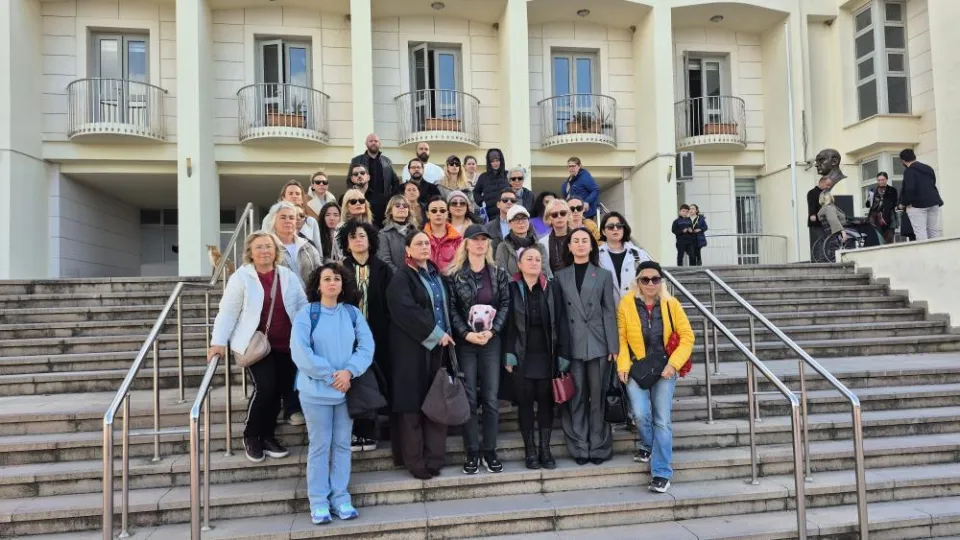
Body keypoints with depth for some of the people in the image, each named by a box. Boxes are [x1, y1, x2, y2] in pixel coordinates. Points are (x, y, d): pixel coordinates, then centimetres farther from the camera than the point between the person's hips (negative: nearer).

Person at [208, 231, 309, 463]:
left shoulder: (288, 276, 7)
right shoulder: (241, 277, -3)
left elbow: (303, 308, 10)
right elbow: (228, 312, -4)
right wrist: (218, 342, -12)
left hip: (286, 345, 4)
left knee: (282, 390, 4)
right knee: (265, 388, -15)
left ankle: (268, 435, 24)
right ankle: (251, 437, 8)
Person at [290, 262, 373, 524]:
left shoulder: (352, 313, 5)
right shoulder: (306, 313, -5)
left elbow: (367, 347, -1)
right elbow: (300, 352, -14)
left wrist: (348, 371, -16)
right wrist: (330, 376, -16)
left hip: (347, 390, 3)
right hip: (316, 391, -3)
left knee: (342, 444, 9)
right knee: (319, 446, 3)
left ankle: (340, 498, 18)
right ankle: (318, 502, 13)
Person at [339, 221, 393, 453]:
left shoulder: (383, 269, 5)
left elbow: (389, 305, 2)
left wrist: (386, 333, -6)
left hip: (376, 336, 0)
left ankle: (368, 433, 14)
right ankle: (352, 433, 9)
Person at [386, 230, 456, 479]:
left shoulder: (436, 274, 16)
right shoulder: (401, 277, -6)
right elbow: (408, 311, -17)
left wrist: (446, 333, 4)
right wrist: (437, 334, -15)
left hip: (438, 346, 6)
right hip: (412, 347, -6)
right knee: (413, 403, -3)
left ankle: (433, 457, 13)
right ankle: (415, 461, 5)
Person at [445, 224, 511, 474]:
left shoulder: (499, 273, 7)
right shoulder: (454, 274, 0)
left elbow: (505, 305, 3)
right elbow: (452, 309, -3)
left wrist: (492, 331, -10)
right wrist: (466, 334, -14)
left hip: (491, 341, 2)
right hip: (464, 343, -1)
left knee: (491, 398, 3)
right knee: (469, 399, 2)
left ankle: (489, 451, 15)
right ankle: (472, 453, 11)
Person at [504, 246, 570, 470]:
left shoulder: (552, 288, 3)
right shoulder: (512, 289, 0)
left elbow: (561, 323, 1)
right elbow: (507, 324, -2)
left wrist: (563, 355, -4)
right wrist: (508, 355, -9)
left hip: (546, 356, 1)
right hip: (522, 357, -1)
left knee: (546, 401, 7)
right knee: (525, 402, 5)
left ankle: (545, 450, 18)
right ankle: (530, 451, 15)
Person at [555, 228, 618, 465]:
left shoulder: (603, 275, 9)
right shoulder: (560, 276, 9)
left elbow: (609, 312, 3)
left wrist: (613, 346, -4)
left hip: (598, 344, 0)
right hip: (572, 346, 1)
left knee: (598, 397, 4)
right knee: (576, 398, 4)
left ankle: (599, 447, 13)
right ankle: (579, 448, 13)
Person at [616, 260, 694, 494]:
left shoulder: (671, 304, -4)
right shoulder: (626, 304, -6)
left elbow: (687, 336, -2)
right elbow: (621, 337, -2)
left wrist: (674, 363, -11)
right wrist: (622, 365, -12)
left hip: (663, 369, 1)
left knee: (662, 421, -4)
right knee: (641, 414, -15)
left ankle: (661, 473, 6)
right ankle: (646, 445, 20)